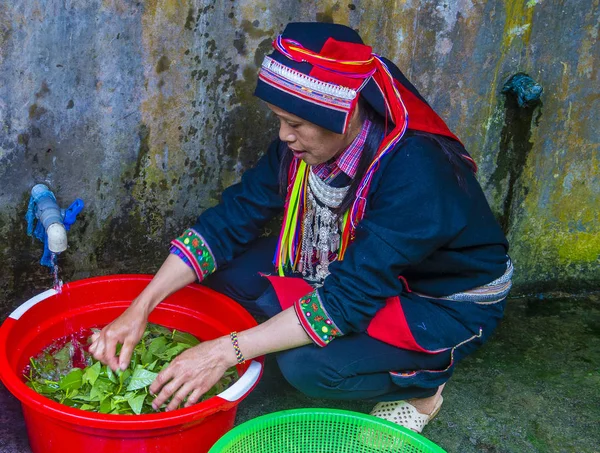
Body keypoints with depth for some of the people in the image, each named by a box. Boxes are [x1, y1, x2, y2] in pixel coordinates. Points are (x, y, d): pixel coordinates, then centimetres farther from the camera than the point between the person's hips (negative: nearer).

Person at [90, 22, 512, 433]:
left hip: (444, 305, -7)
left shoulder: (415, 171, -35)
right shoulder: (304, 145, -14)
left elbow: (350, 298, -36)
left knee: (309, 364, -31)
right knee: (227, 266, -8)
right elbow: (231, 218, -10)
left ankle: (420, 389, 0)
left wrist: (226, 352, -38)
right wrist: (140, 308, -19)